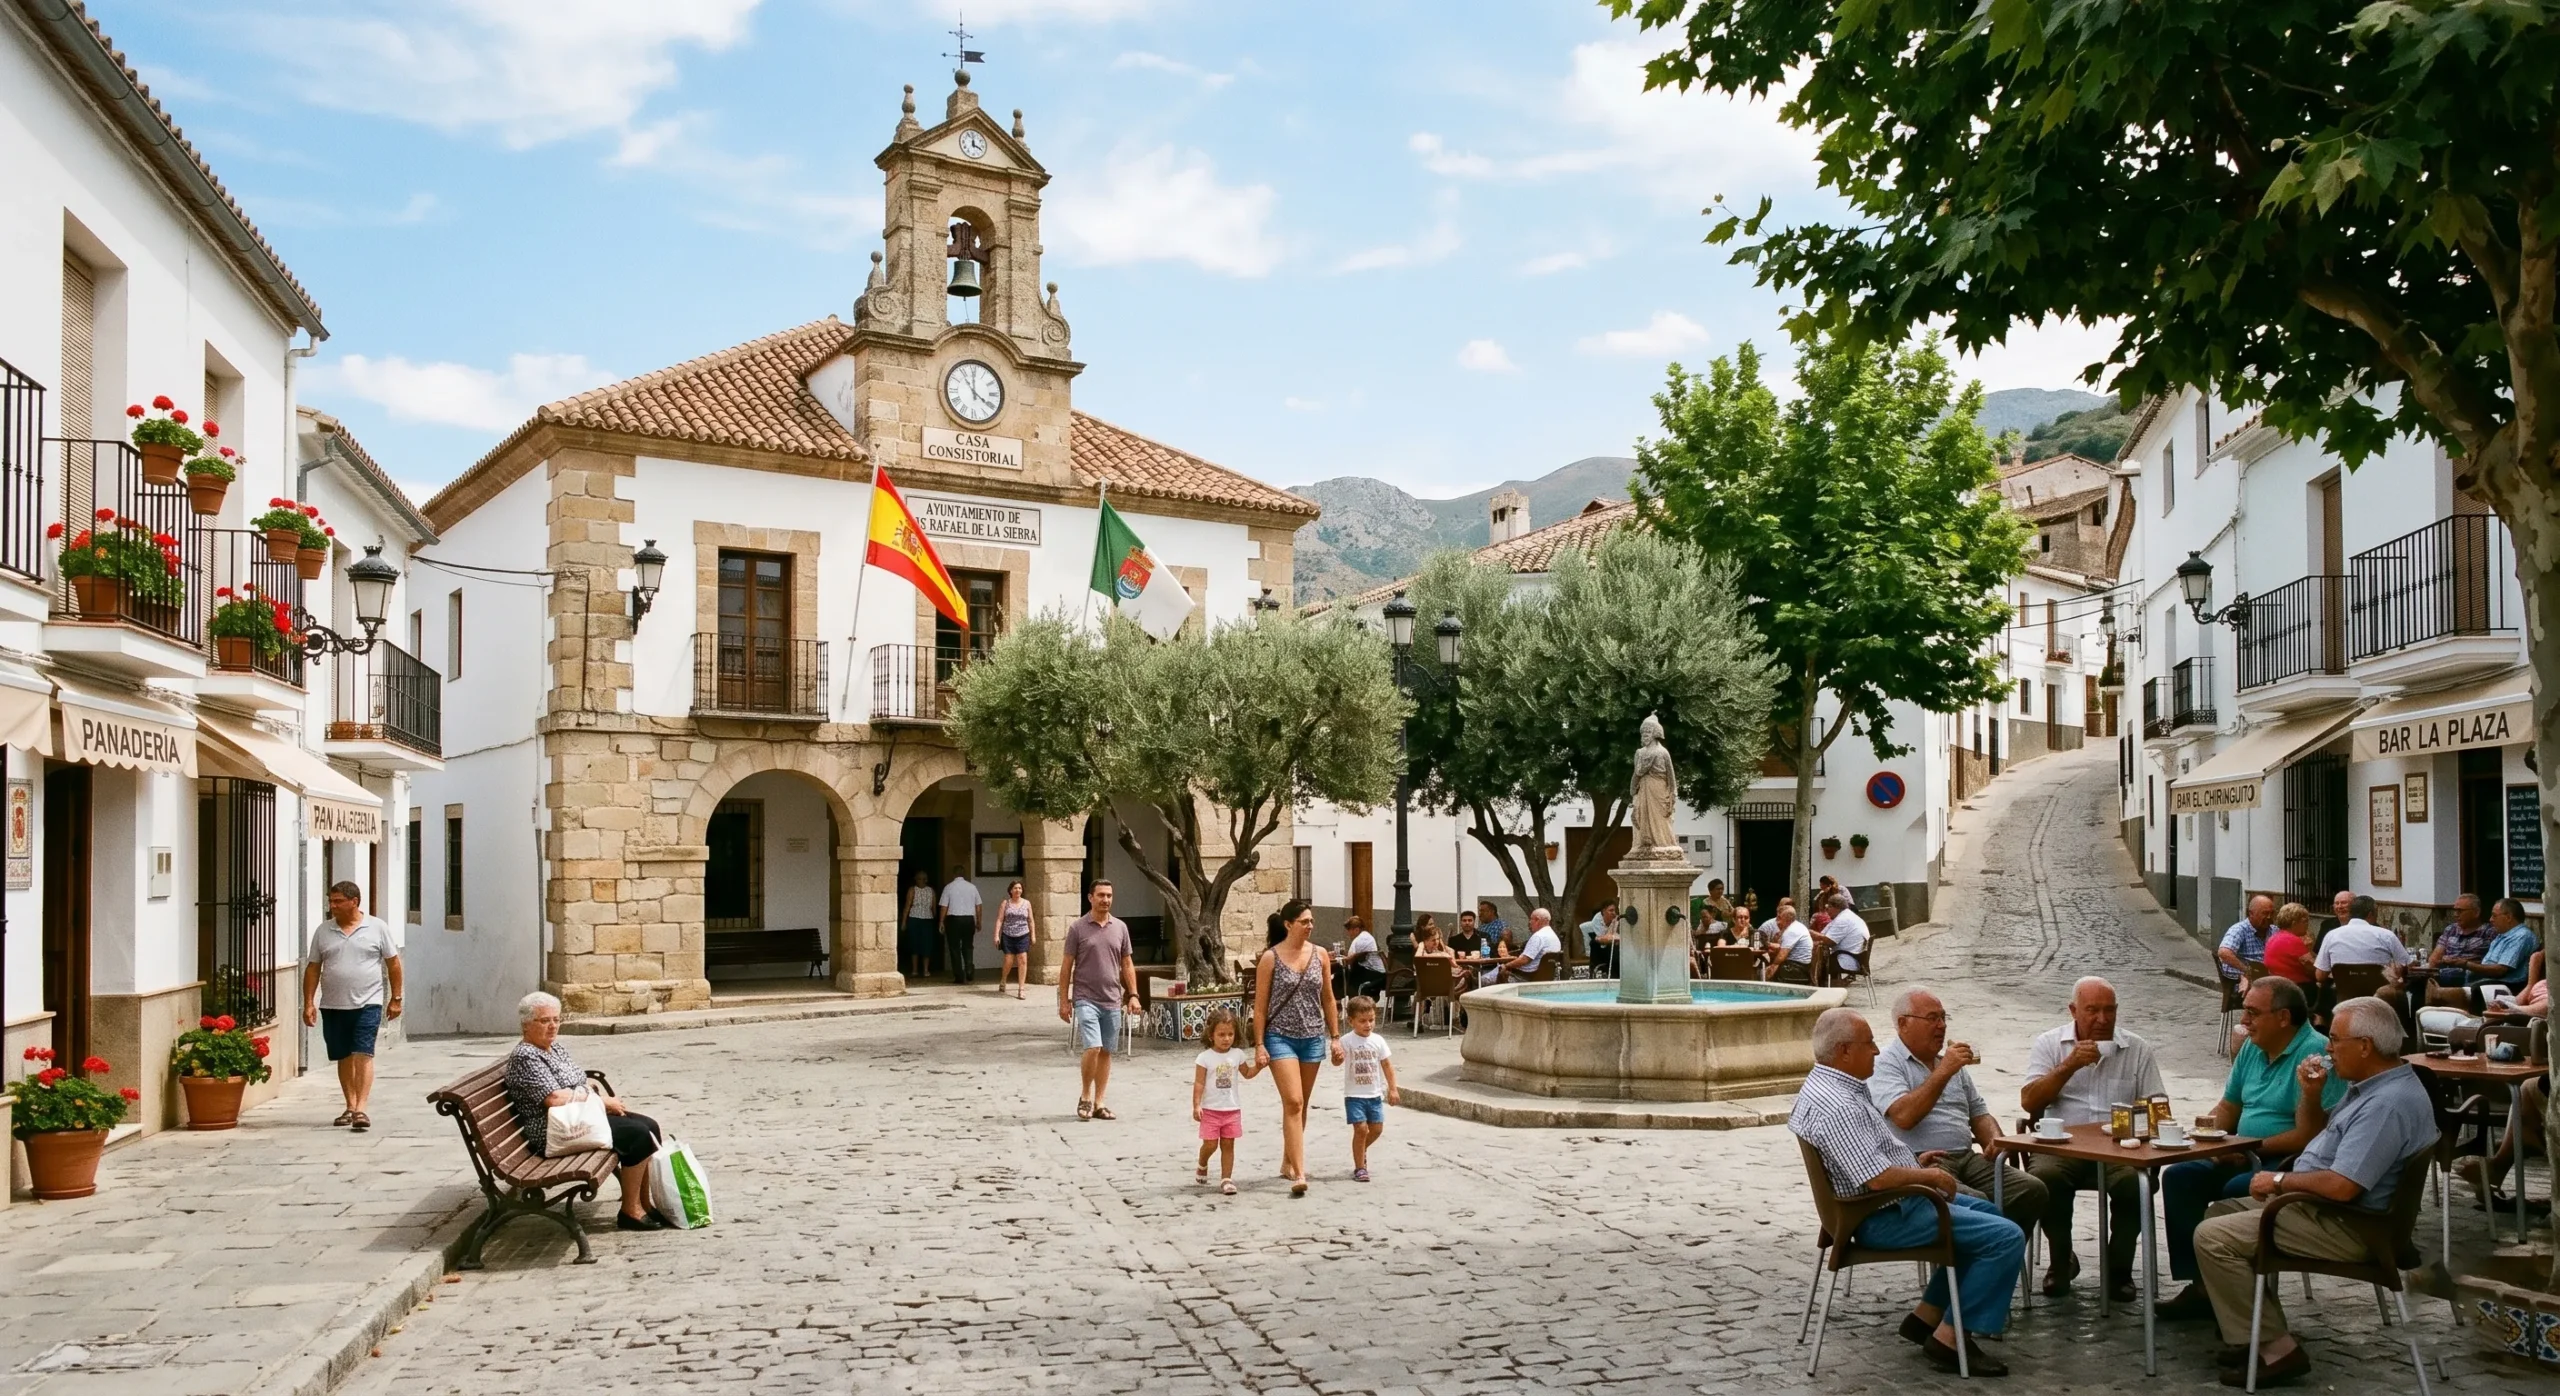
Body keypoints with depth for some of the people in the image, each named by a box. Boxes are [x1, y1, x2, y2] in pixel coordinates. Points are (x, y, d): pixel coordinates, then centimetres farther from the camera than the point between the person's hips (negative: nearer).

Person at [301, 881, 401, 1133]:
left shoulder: (377, 928, -1)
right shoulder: (323, 931, 7)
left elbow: (393, 963, 3)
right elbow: (312, 968, 9)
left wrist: (395, 998, 1)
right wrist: (308, 1003, 2)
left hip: (368, 1003, -3)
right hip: (333, 1006, 4)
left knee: (363, 1055, -11)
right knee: (344, 1058, 11)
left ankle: (361, 1109, -15)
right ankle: (350, 1107, 23)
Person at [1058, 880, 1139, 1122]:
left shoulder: (1120, 927, 7)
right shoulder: (1077, 927, -3)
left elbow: (1127, 964, 13)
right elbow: (1067, 966, 0)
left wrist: (1133, 994, 4)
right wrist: (1064, 1000, -3)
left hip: (1112, 1000, 4)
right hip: (1086, 999, -4)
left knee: (1106, 1052, 7)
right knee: (1093, 1048, -16)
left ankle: (1098, 1103, 16)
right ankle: (1084, 1097, 4)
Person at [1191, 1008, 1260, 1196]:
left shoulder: (1237, 1055, 3)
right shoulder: (1204, 1058, -8)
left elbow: (1247, 1074, 18)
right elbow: (1199, 1083, -9)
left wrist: (1259, 1066, 0)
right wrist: (1196, 1105, -15)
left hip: (1232, 1110, 3)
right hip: (1211, 1110, -3)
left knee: (1228, 1145, 4)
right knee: (1210, 1144, -2)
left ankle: (1226, 1179, 9)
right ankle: (1202, 1167, 28)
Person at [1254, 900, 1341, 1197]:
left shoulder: (1320, 955, 4)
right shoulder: (1270, 958, -7)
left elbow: (1328, 999, 10)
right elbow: (1260, 1005, -5)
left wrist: (1335, 1038, 7)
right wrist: (1259, 1045, -9)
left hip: (1313, 1038, 4)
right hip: (1281, 1037, -4)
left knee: (1301, 1104, 13)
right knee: (1293, 1103, -14)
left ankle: (1287, 1163, 29)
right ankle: (1299, 1174, -16)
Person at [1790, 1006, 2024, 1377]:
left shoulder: (1824, 1085, 7)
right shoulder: (1837, 1107, -27)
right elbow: (1878, 1177, -31)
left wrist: (1915, 1162, 16)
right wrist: (1930, 1176, -14)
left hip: (1886, 1203, 11)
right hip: (1885, 1216, -11)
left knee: (1985, 1213, 27)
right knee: (2006, 1237, -14)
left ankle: (1926, 1317, 22)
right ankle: (1950, 1340, -7)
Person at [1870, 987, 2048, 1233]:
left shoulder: (1950, 1061, 25)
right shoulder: (1885, 1063, -1)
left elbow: (1979, 1115, 28)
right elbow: (1904, 1116, -17)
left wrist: (1995, 1142, 6)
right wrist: (1943, 1072, -14)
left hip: (1968, 1158, 8)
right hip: (1923, 1164, -8)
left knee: (2032, 1189, -15)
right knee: (1975, 1202, -34)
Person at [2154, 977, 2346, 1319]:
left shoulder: (2315, 1053, -16)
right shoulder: (2251, 1049, 11)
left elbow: (2307, 1135, -22)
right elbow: (2229, 1107, 21)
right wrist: (2213, 1127, -2)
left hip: (2289, 1163, -9)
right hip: (2246, 1159, 9)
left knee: (2237, 1190, -32)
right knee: (2179, 1177, -10)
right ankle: (2199, 1283, -10)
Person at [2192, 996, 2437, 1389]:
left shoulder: (2388, 1103, -26)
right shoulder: (2373, 1084, 8)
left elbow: (2342, 1186, -32)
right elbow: (2318, 1137, 24)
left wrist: (2280, 1180, -16)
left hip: (2344, 1225, -11)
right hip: (2318, 1206, 11)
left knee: (2213, 1238, -16)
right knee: (2220, 1213, 17)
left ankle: (2273, 1350, -10)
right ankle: (2263, 1332, 14)